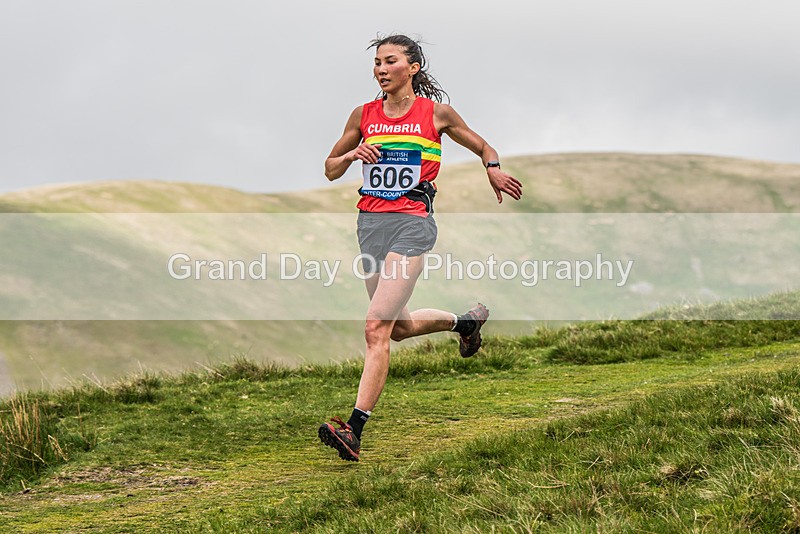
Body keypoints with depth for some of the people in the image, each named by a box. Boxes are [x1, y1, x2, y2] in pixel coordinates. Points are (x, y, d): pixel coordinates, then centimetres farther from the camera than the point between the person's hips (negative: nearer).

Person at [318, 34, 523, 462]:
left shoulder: (435, 113, 1)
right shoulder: (363, 116, 9)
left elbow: (483, 148, 16)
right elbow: (330, 170, 16)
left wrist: (494, 170, -6)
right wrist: (351, 155, -6)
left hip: (412, 222, -5)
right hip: (370, 222, 6)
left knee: (377, 326, -17)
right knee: (400, 327, 16)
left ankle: (354, 431, -21)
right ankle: (465, 321, 46)